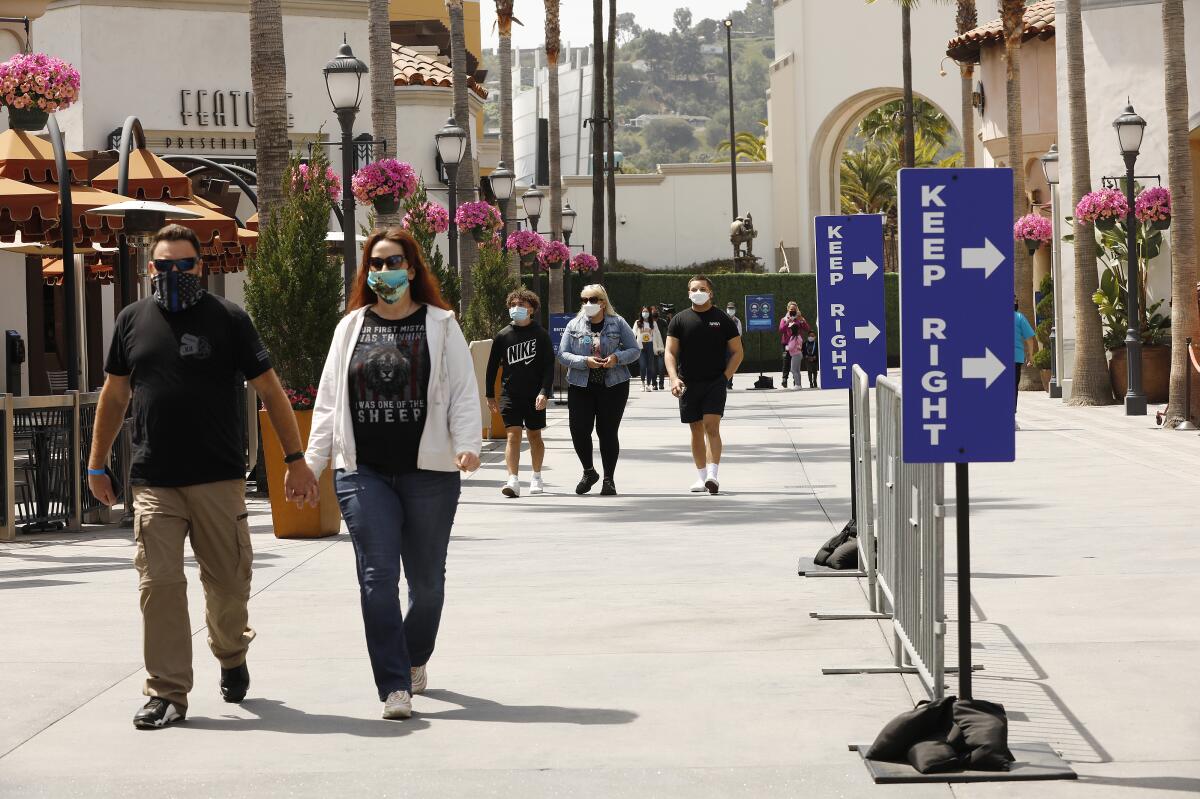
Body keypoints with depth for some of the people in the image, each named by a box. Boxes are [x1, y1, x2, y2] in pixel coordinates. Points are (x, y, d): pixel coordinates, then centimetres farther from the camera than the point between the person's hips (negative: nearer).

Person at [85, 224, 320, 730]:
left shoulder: (228, 319, 2)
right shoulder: (133, 321, 10)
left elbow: (270, 391, 3)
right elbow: (114, 395, 19)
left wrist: (296, 460, 0)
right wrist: (97, 463, 18)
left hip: (218, 479, -1)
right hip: (153, 481, 1)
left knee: (228, 582, 6)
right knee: (159, 584, -6)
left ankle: (232, 655, 35)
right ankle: (167, 693, -1)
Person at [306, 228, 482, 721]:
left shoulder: (439, 325, 5)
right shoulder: (351, 327, 11)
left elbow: (463, 392, 0)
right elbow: (329, 398, 12)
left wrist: (466, 444, -15)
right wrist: (314, 459, 4)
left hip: (428, 472, -1)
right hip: (364, 472, 1)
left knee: (427, 578, 10)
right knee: (377, 577, -9)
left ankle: (415, 658, 35)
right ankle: (395, 686, -11)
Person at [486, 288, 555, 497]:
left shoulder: (540, 335, -1)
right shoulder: (503, 336, 3)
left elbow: (549, 366, -3)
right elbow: (492, 366, 10)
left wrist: (544, 392, -14)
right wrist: (490, 395, 9)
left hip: (535, 396, 0)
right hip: (510, 395, 0)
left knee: (535, 436, 12)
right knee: (513, 435, -11)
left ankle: (536, 478, 28)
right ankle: (513, 481, -18)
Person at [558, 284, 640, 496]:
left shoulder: (618, 324, 2)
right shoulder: (574, 326, 5)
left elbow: (635, 350, 5)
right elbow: (563, 354, 0)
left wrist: (617, 357, -15)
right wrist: (585, 361, -16)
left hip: (613, 386, -1)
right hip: (580, 387, 1)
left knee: (608, 432, 0)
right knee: (579, 431, -5)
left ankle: (609, 479, 11)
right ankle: (588, 472, 19)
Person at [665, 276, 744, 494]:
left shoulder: (722, 319, 3)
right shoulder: (680, 319, 6)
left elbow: (737, 352, 6)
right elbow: (670, 352, 3)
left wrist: (725, 376, -5)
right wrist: (674, 378, -12)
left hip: (715, 383, -2)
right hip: (688, 384, 2)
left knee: (712, 426, -15)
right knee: (696, 429, 8)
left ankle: (713, 475, -21)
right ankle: (701, 476, 17)